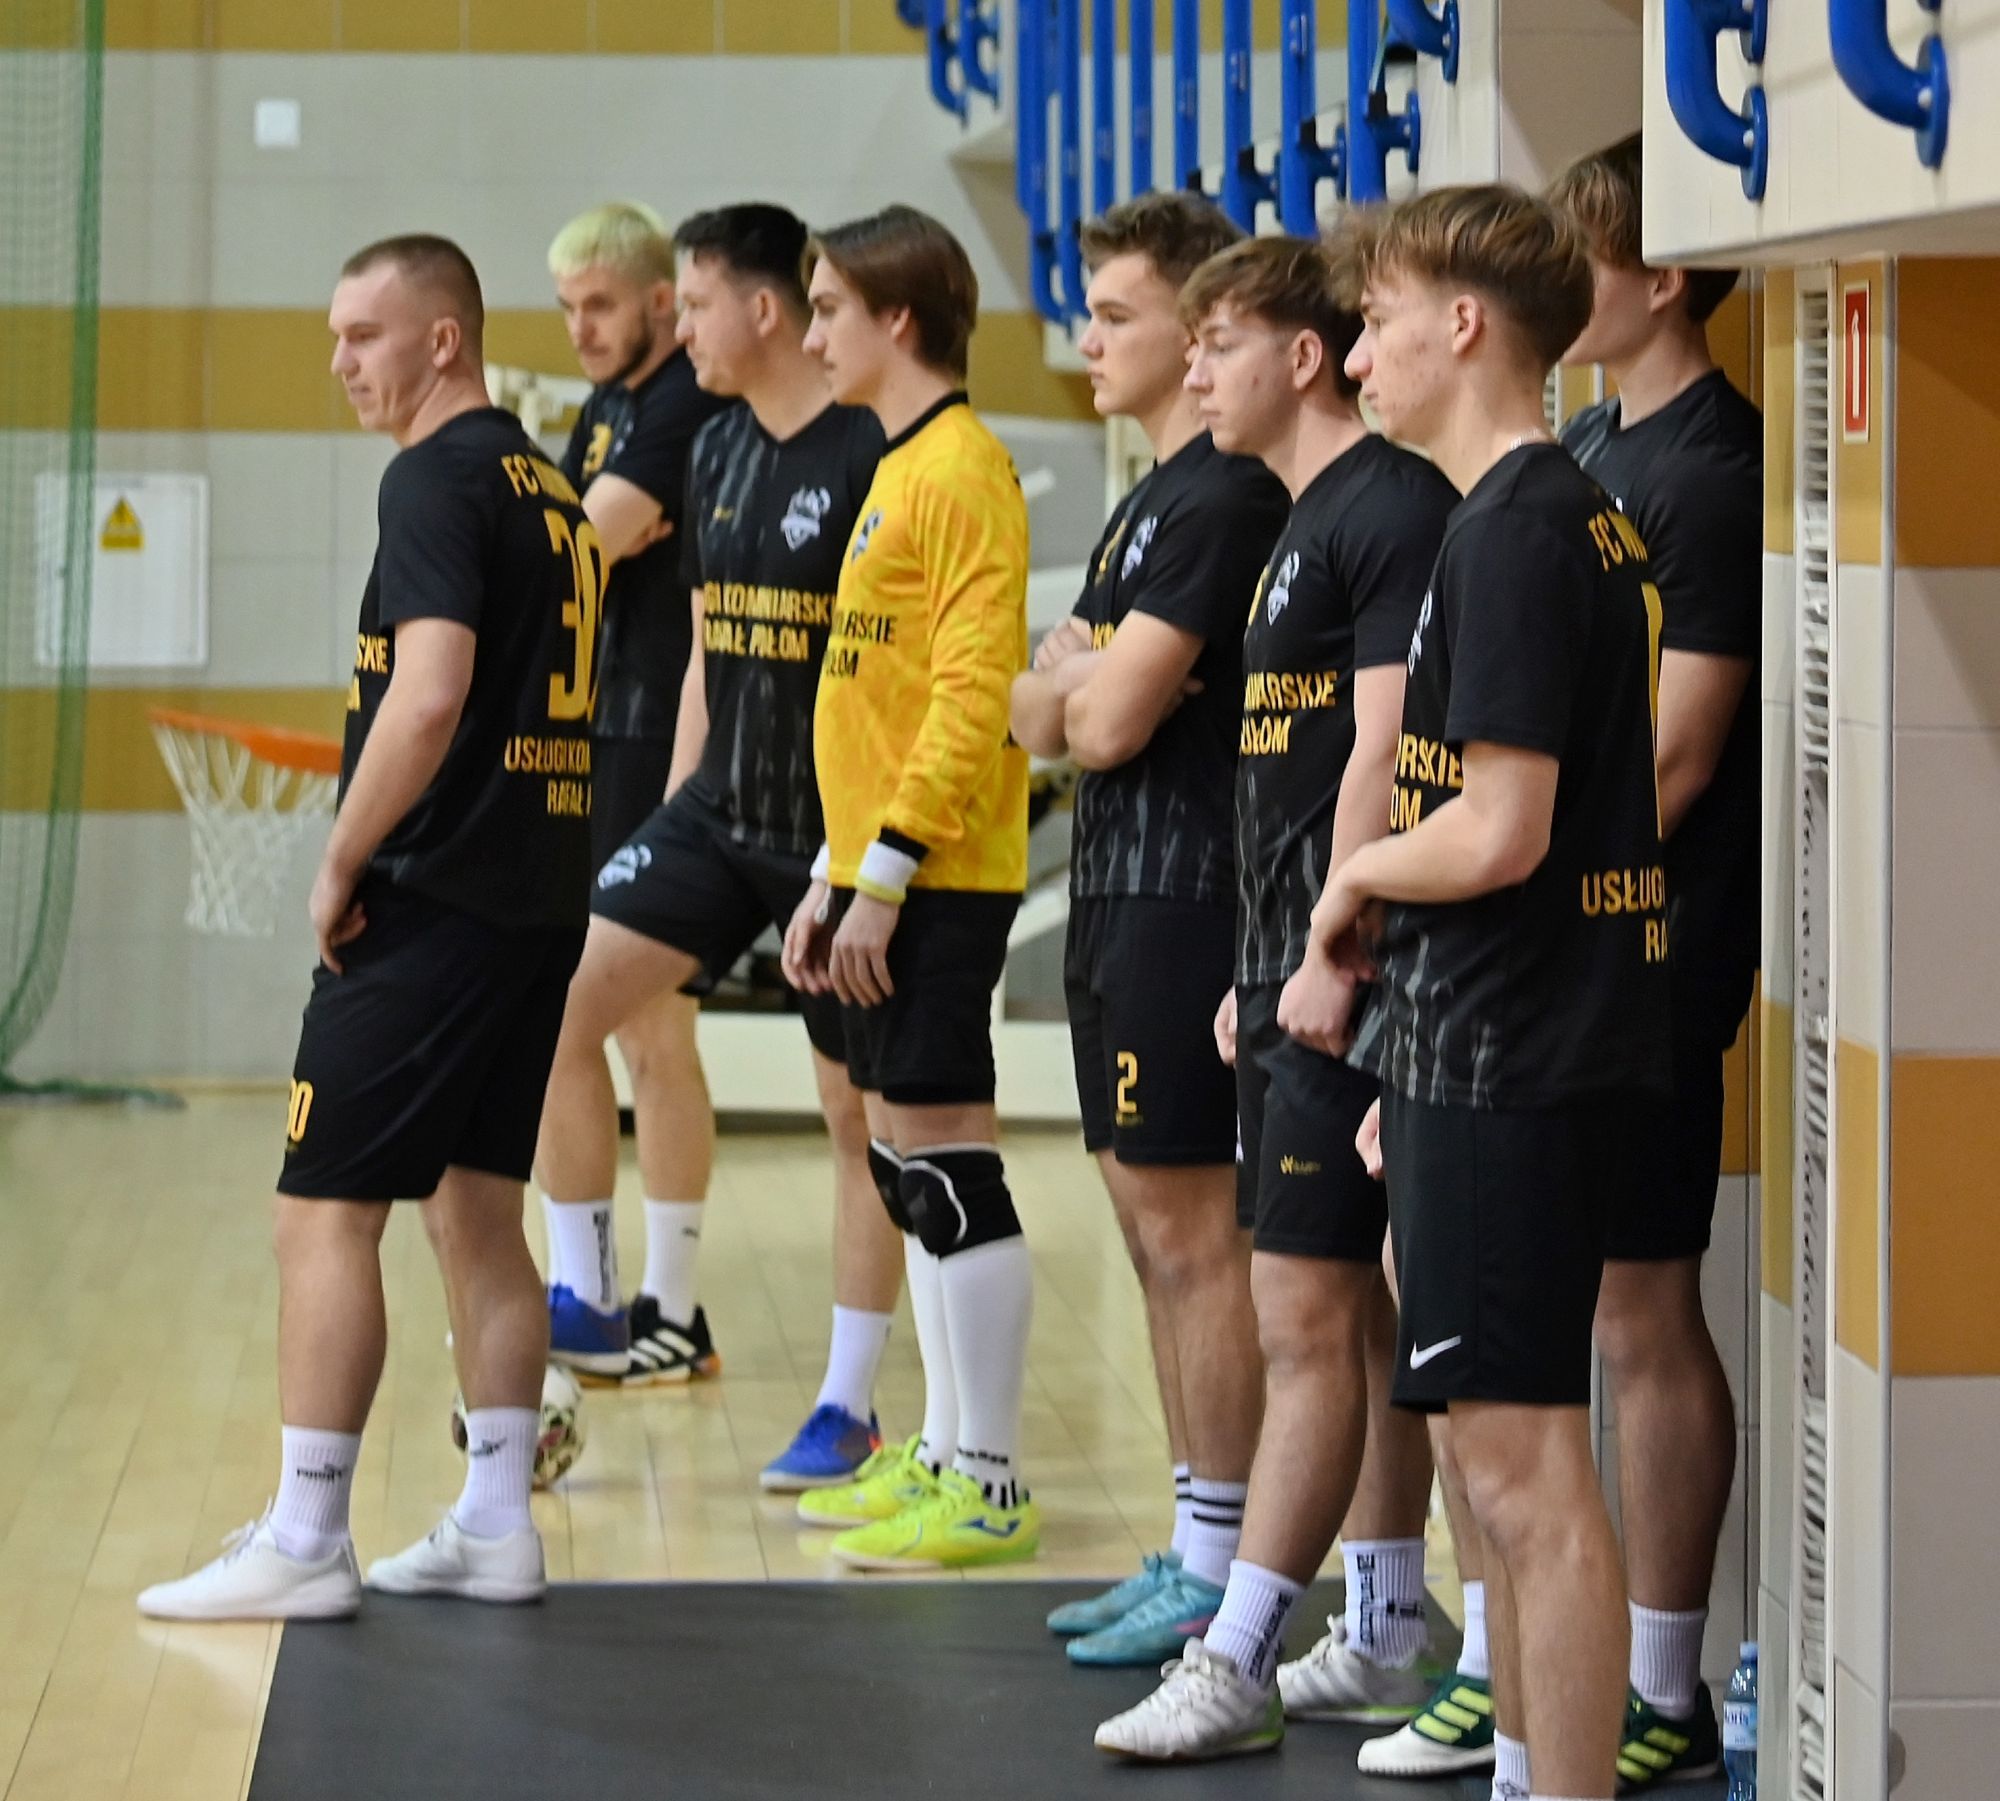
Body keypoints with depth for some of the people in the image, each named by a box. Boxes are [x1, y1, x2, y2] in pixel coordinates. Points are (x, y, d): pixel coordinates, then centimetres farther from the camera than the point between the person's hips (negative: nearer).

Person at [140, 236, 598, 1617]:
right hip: (541, 903, 9)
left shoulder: (441, 478, -12)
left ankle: (304, 1544, -2)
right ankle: (496, 1528, 16)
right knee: (478, 1212, 14)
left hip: (432, 903, -9)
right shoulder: (552, 488, 16)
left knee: (326, 1208, -4)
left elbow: (429, 696, -24)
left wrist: (343, 865, -14)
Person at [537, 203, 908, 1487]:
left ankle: (849, 1405, 13)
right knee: (558, 1010, -2)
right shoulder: (719, 451, 10)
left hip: (831, 835, -8)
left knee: (860, 1115, 4)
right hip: (719, 810, 8)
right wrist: (678, 810, 15)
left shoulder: (874, 458, -15)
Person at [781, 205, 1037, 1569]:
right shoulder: (898, 470, 17)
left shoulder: (963, 470, -13)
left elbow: (971, 695, -20)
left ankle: (991, 1488, -3)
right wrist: (831, 877, 19)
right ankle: (943, 1454, 21)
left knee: (949, 1160, -7)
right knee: (909, 1160, 13)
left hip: (939, 881, -10)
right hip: (883, 874, 10)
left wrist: (887, 867, -21)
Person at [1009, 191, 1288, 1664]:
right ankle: (1193, 1553, 20)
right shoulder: (1152, 502, 18)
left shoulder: (1226, 499, -15)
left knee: (1194, 1232, -6)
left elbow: (1110, 720, -20)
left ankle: (1224, 1576, -1)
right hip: (1121, 889, 10)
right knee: (1156, 1223, 13)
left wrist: (1079, 675, 1)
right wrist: (1076, 677, -6)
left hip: (1188, 894, -10)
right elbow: (1044, 715, 16)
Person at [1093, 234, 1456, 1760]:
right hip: (1297, 969, 10)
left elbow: (1384, 751, -19)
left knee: (1310, 1319, -8)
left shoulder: (1393, 508, -13)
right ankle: (1385, 1643, 20)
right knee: (1362, 1312, 13)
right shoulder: (1308, 519, 18)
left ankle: (1236, 1663, -6)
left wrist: (1329, 961, -21)